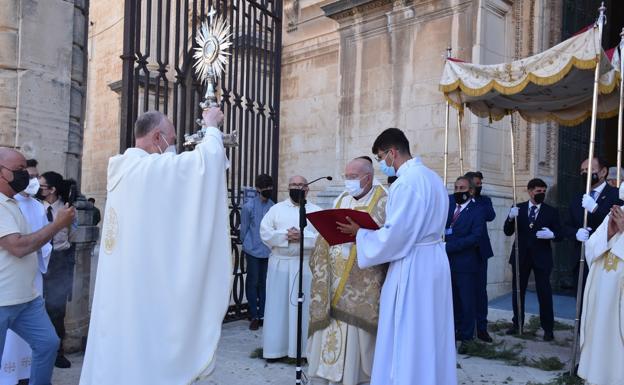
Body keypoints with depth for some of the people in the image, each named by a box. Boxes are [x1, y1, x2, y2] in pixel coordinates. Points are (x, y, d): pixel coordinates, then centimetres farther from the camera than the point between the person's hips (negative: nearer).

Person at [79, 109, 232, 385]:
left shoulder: (121, 168, 9)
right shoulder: (150, 167, -17)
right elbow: (208, 158, -19)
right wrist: (211, 126, 0)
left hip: (118, 286, 9)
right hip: (143, 287, -9)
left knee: (117, 349, 17)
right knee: (140, 358, 3)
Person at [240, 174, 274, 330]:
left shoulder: (273, 207, 1)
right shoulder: (249, 206, -7)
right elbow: (244, 229, 1)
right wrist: (247, 245, 8)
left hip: (269, 252, 3)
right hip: (253, 251, -3)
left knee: (265, 283, 9)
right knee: (253, 283, 4)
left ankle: (263, 315, 20)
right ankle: (254, 316, 15)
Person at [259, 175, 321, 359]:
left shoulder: (316, 211, 7)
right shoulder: (276, 209, 9)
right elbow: (265, 233, -1)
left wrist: (302, 237, -17)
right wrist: (285, 236, -14)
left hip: (306, 265, -1)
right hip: (280, 264, 1)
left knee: (303, 307, 2)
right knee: (278, 306, 3)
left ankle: (302, 349, 11)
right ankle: (276, 348, 11)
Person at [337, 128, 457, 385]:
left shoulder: (406, 182, -18)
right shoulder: (432, 177, 12)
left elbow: (395, 235, -21)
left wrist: (360, 233, -6)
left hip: (413, 267, -10)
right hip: (433, 261, 10)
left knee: (407, 341, 2)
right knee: (428, 337, 17)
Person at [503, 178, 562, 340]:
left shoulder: (551, 211, 1)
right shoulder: (518, 208, 3)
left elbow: (559, 235, 0)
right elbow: (508, 232, -1)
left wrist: (551, 234, -23)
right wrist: (511, 218, -20)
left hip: (541, 257, -2)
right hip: (521, 256, 2)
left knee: (544, 293, 0)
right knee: (517, 291, 10)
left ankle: (548, 328, 11)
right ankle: (517, 323, 24)